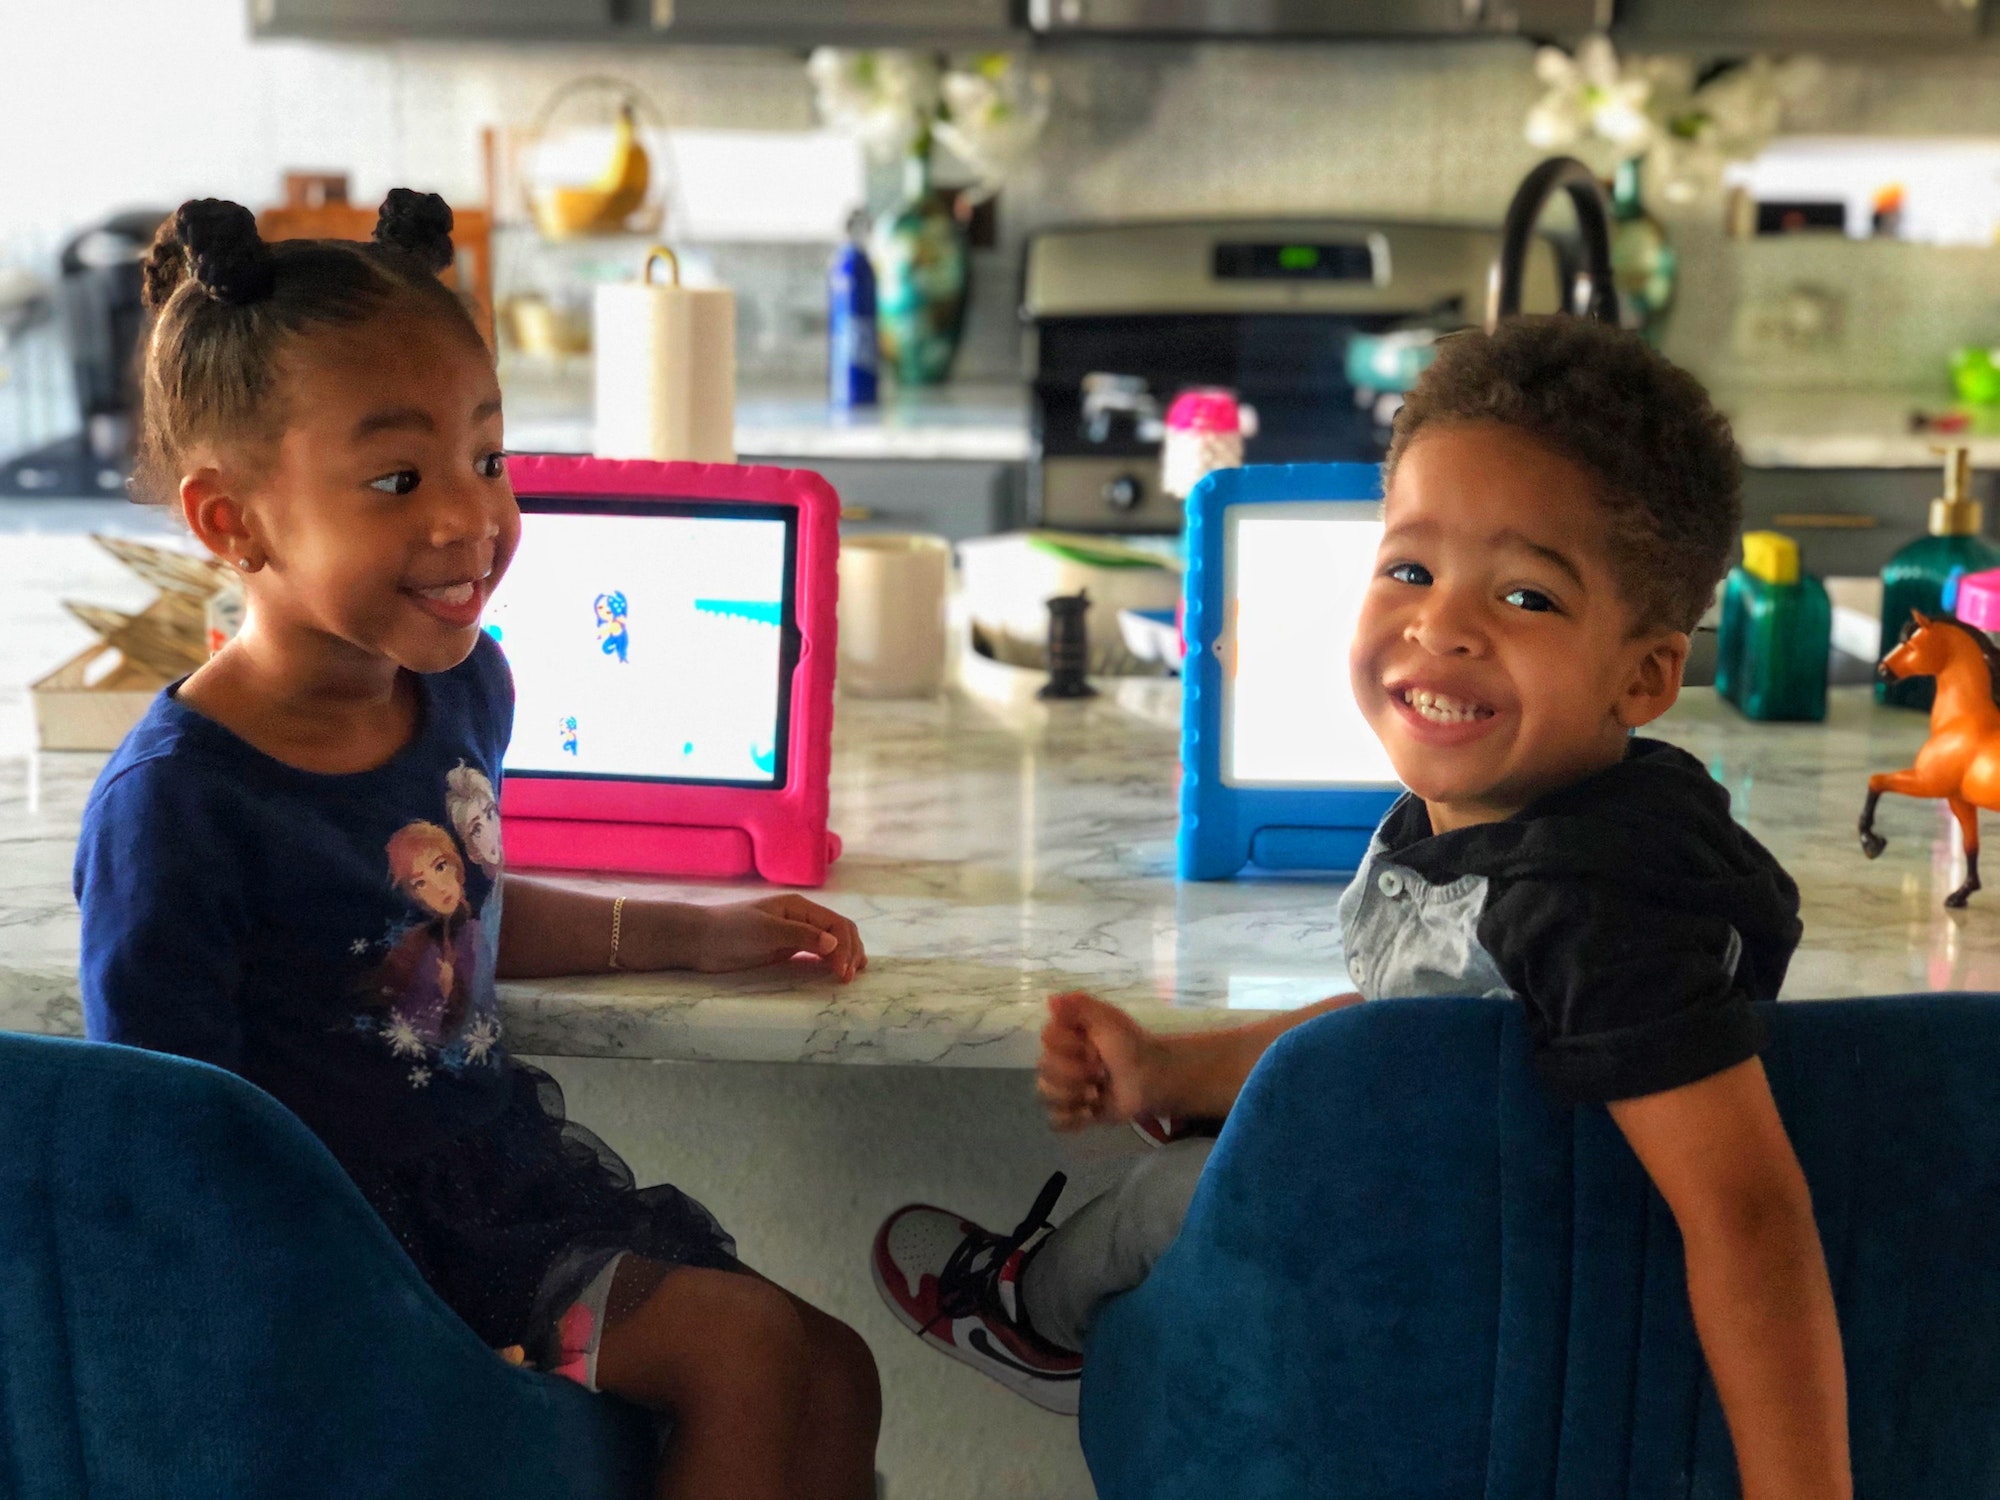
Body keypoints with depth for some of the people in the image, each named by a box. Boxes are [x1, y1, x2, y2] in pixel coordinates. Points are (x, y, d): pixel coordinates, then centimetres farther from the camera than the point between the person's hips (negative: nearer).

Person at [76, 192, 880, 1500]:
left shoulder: (463, 683, -1)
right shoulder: (176, 806, -24)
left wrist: (693, 934, 19)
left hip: (509, 1158, 8)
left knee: (820, 1378, 4)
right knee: (767, 1359, -15)